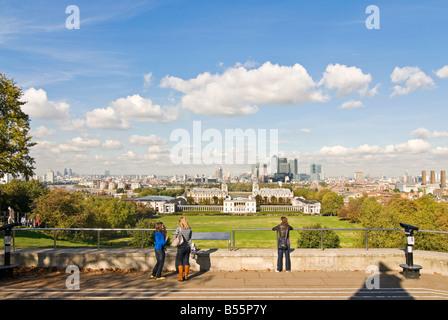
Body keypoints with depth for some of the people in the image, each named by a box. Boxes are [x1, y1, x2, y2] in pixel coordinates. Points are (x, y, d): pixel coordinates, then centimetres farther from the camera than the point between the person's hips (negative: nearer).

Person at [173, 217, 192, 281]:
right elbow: (190, 239, 10)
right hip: (187, 247, 4)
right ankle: (186, 276, 19)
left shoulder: (179, 228, -11)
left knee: (180, 262, 4)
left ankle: (181, 277, 6)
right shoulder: (189, 229, 2)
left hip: (181, 247, -4)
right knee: (186, 262, 11)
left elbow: (174, 237, -6)